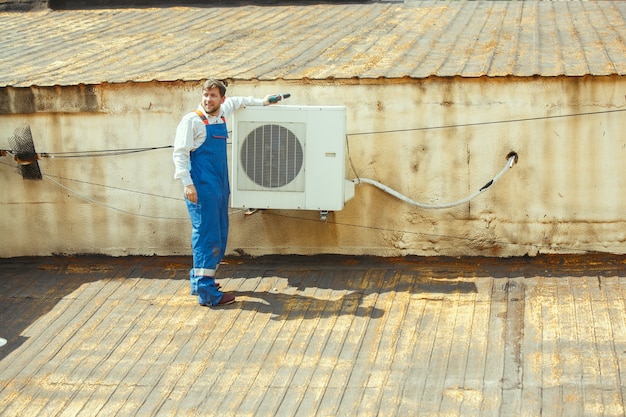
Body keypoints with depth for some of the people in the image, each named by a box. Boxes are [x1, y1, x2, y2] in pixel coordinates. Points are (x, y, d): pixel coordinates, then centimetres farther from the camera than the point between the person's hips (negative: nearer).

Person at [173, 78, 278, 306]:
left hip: (219, 186, 8)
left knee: (219, 236, 12)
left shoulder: (221, 115, 12)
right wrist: (187, 184, -19)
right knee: (207, 236, -10)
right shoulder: (192, 120, -9)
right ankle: (206, 292, -7)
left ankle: (199, 279, 25)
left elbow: (235, 101, 35)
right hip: (202, 187, -8)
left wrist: (260, 102, 41)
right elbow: (180, 153, -12)